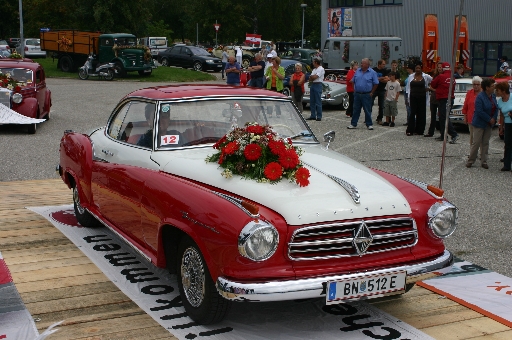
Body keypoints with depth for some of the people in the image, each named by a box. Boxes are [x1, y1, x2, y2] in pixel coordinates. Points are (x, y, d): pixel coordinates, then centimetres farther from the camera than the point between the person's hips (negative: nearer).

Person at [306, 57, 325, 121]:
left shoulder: (321, 69, -8)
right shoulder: (314, 69, 19)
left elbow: (315, 77, -17)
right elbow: (310, 78, 12)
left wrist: (311, 77, 2)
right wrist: (313, 76, -7)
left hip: (317, 85, -9)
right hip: (312, 85, 9)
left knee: (318, 102, -6)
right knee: (312, 101, 9)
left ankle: (319, 116, -4)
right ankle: (313, 116, 14)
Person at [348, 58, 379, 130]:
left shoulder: (372, 73, -5)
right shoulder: (358, 71, 7)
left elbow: (376, 84, -4)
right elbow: (353, 81, 15)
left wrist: (371, 93, -6)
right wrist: (354, 90, 7)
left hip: (366, 95, -4)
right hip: (357, 94, 4)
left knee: (367, 110, 2)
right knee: (356, 110, 8)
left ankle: (369, 124, 11)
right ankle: (353, 124, 14)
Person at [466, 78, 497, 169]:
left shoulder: (493, 96, 6)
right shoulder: (480, 97, -17)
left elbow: (496, 108, 11)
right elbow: (479, 111, -22)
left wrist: (494, 119, -5)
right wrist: (489, 119, -17)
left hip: (489, 124, 7)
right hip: (479, 123, -7)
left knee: (485, 143, 10)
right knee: (476, 143, -2)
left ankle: (484, 161, 15)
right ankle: (470, 160, 9)